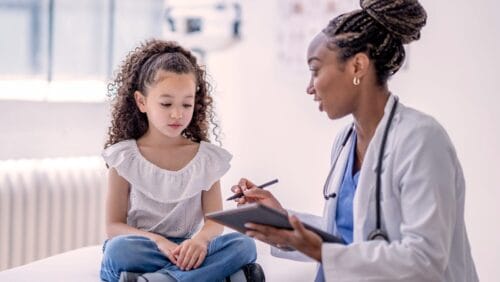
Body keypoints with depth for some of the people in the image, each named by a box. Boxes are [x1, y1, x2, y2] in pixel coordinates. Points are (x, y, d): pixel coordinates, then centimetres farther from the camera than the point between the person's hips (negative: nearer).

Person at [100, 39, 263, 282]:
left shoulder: (207, 158, 8)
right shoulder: (124, 158, 1)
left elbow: (215, 221, 1)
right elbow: (114, 226, -3)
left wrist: (200, 239, -24)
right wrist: (157, 242, -22)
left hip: (189, 251, 3)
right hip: (144, 251, -2)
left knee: (244, 245, -25)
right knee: (119, 248, -36)